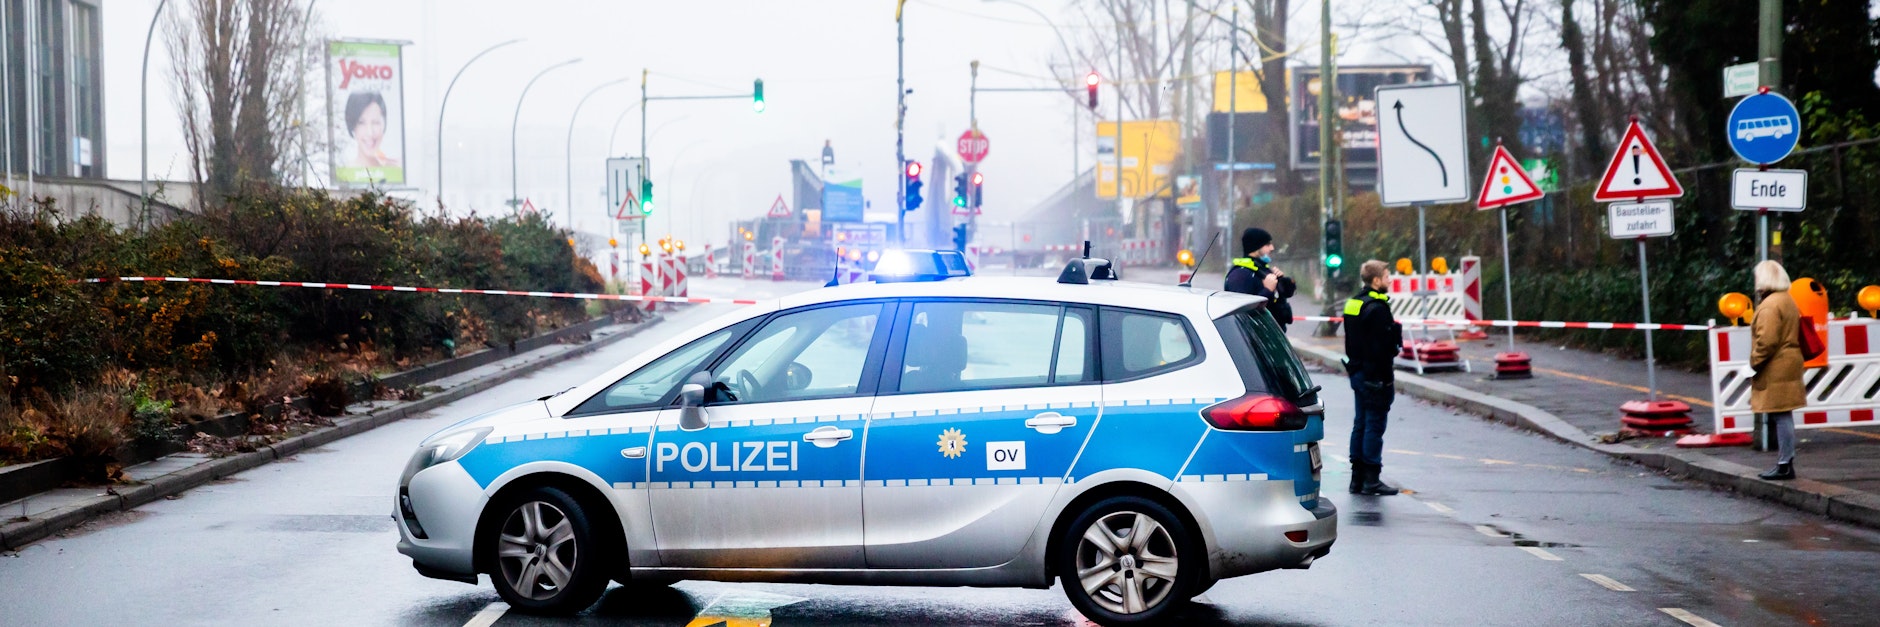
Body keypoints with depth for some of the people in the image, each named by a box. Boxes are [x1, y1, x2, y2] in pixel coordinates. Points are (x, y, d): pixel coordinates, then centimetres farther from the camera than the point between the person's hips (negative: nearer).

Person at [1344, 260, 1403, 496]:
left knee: (1360, 424, 13)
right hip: (1375, 376, -10)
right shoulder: (1377, 308, -17)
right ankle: (1371, 479, -4)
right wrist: (1388, 378, -17)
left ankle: (1357, 477, 16)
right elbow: (1382, 348, -20)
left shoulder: (1353, 304, 13)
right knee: (1375, 426, -5)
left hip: (1358, 372, 10)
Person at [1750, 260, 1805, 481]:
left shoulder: (1770, 305, -16)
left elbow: (1767, 341, -22)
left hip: (1776, 369, -10)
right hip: (1789, 364, 10)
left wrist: (1754, 362, -11)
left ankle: (1785, 465, -6)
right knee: (1783, 416, 13)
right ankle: (1786, 462, 17)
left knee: (1781, 416, -7)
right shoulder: (1788, 301, 17)